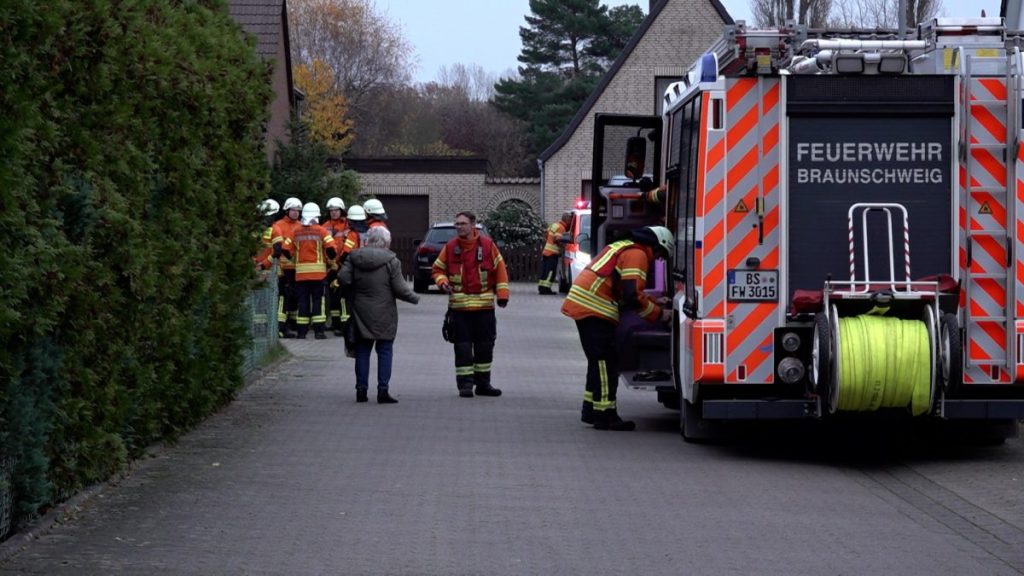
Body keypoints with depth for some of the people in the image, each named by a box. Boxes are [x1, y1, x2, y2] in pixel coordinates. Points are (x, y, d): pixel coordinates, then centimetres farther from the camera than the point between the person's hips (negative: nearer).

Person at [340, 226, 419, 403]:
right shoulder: (391, 261, -8)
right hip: (384, 314, -3)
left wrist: (356, 290, 11)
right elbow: (400, 288, -9)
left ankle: (361, 389, 9)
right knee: (385, 351, 3)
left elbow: (344, 279, -7)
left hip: (361, 313, 3)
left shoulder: (354, 258, 1)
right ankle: (383, 390, -2)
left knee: (362, 351, 10)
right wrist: (414, 298, 8)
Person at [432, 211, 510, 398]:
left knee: (485, 346, 9)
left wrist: (502, 294, 2)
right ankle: (465, 383, 4)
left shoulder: (487, 245, 1)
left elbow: (500, 268, 7)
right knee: (463, 347, -1)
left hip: (484, 304, 1)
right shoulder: (450, 247, 1)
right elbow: (438, 269, 11)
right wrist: (442, 282, -10)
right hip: (459, 305, -1)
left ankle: (483, 383, 19)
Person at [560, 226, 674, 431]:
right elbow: (633, 297, -17)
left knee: (599, 360, 17)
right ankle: (605, 415, -7)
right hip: (594, 310, -10)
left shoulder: (623, 247, 23)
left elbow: (626, 289, 29)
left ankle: (591, 410, 22)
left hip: (580, 304, 10)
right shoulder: (637, 255, -9)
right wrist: (659, 314, -7)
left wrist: (655, 301, 24)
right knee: (606, 361, -7)